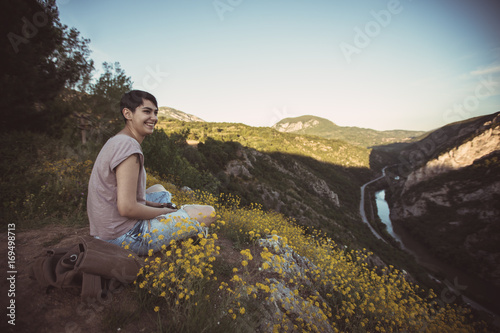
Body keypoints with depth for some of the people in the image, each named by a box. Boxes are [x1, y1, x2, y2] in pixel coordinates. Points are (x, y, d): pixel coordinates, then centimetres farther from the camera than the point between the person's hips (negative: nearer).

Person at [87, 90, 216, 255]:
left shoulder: (116, 142, 10)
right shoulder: (128, 146, -21)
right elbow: (127, 208, -26)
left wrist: (157, 206, 6)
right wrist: (164, 211, -10)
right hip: (124, 237, -10)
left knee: (159, 189, 30)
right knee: (208, 213, -13)